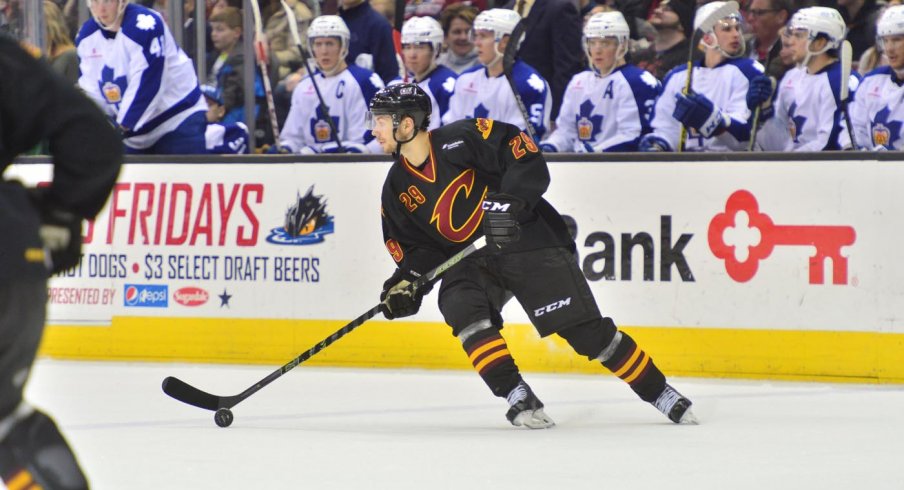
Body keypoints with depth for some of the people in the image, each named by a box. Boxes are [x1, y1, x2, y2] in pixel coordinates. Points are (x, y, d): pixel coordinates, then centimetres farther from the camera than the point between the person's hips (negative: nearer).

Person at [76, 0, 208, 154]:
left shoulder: (145, 25, -23)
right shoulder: (87, 35, -1)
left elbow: (145, 86, -27)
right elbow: (91, 90, 1)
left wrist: (120, 128, -30)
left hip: (178, 121, -7)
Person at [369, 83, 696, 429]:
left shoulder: (460, 139, -15)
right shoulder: (398, 188, 4)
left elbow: (526, 158, -17)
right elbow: (415, 246, 9)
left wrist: (508, 202, -28)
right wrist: (406, 282, -8)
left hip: (526, 241, -6)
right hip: (469, 261, 6)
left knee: (585, 330, -9)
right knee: (460, 307, -26)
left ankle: (660, 393, 3)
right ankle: (517, 396, -22)